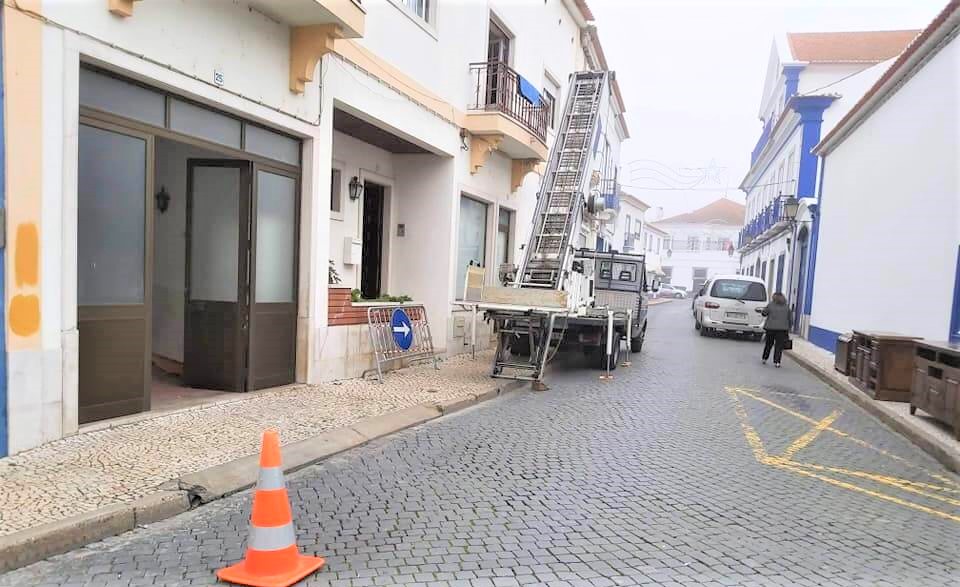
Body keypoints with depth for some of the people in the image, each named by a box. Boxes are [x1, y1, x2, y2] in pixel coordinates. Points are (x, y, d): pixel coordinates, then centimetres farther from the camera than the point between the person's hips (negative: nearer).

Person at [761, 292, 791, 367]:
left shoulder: (770, 305, -2)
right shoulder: (787, 306, 6)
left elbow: (763, 313, 1)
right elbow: (789, 319, 7)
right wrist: (788, 329, 12)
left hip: (771, 328, 0)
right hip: (782, 329, 0)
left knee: (768, 344, 14)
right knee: (779, 346, 2)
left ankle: (764, 359, 22)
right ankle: (777, 362, -4)